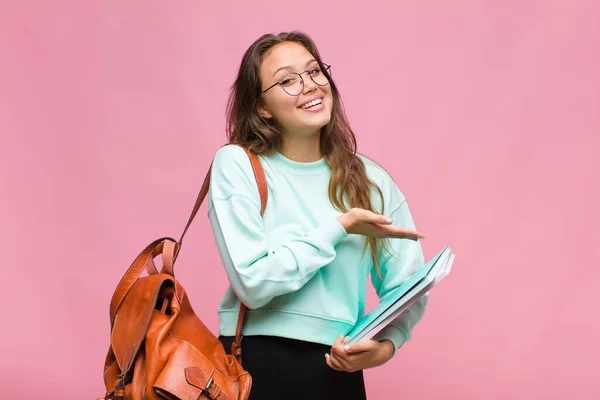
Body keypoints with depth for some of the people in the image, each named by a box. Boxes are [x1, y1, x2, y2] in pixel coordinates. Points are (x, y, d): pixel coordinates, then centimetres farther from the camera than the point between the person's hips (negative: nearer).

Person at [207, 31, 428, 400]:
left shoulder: (372, 181, 2)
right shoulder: (236, 164, -7)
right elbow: (253, 284, -16)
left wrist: (385, 345, -19)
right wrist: (340, 228, -15)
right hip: (255, 365, -2)